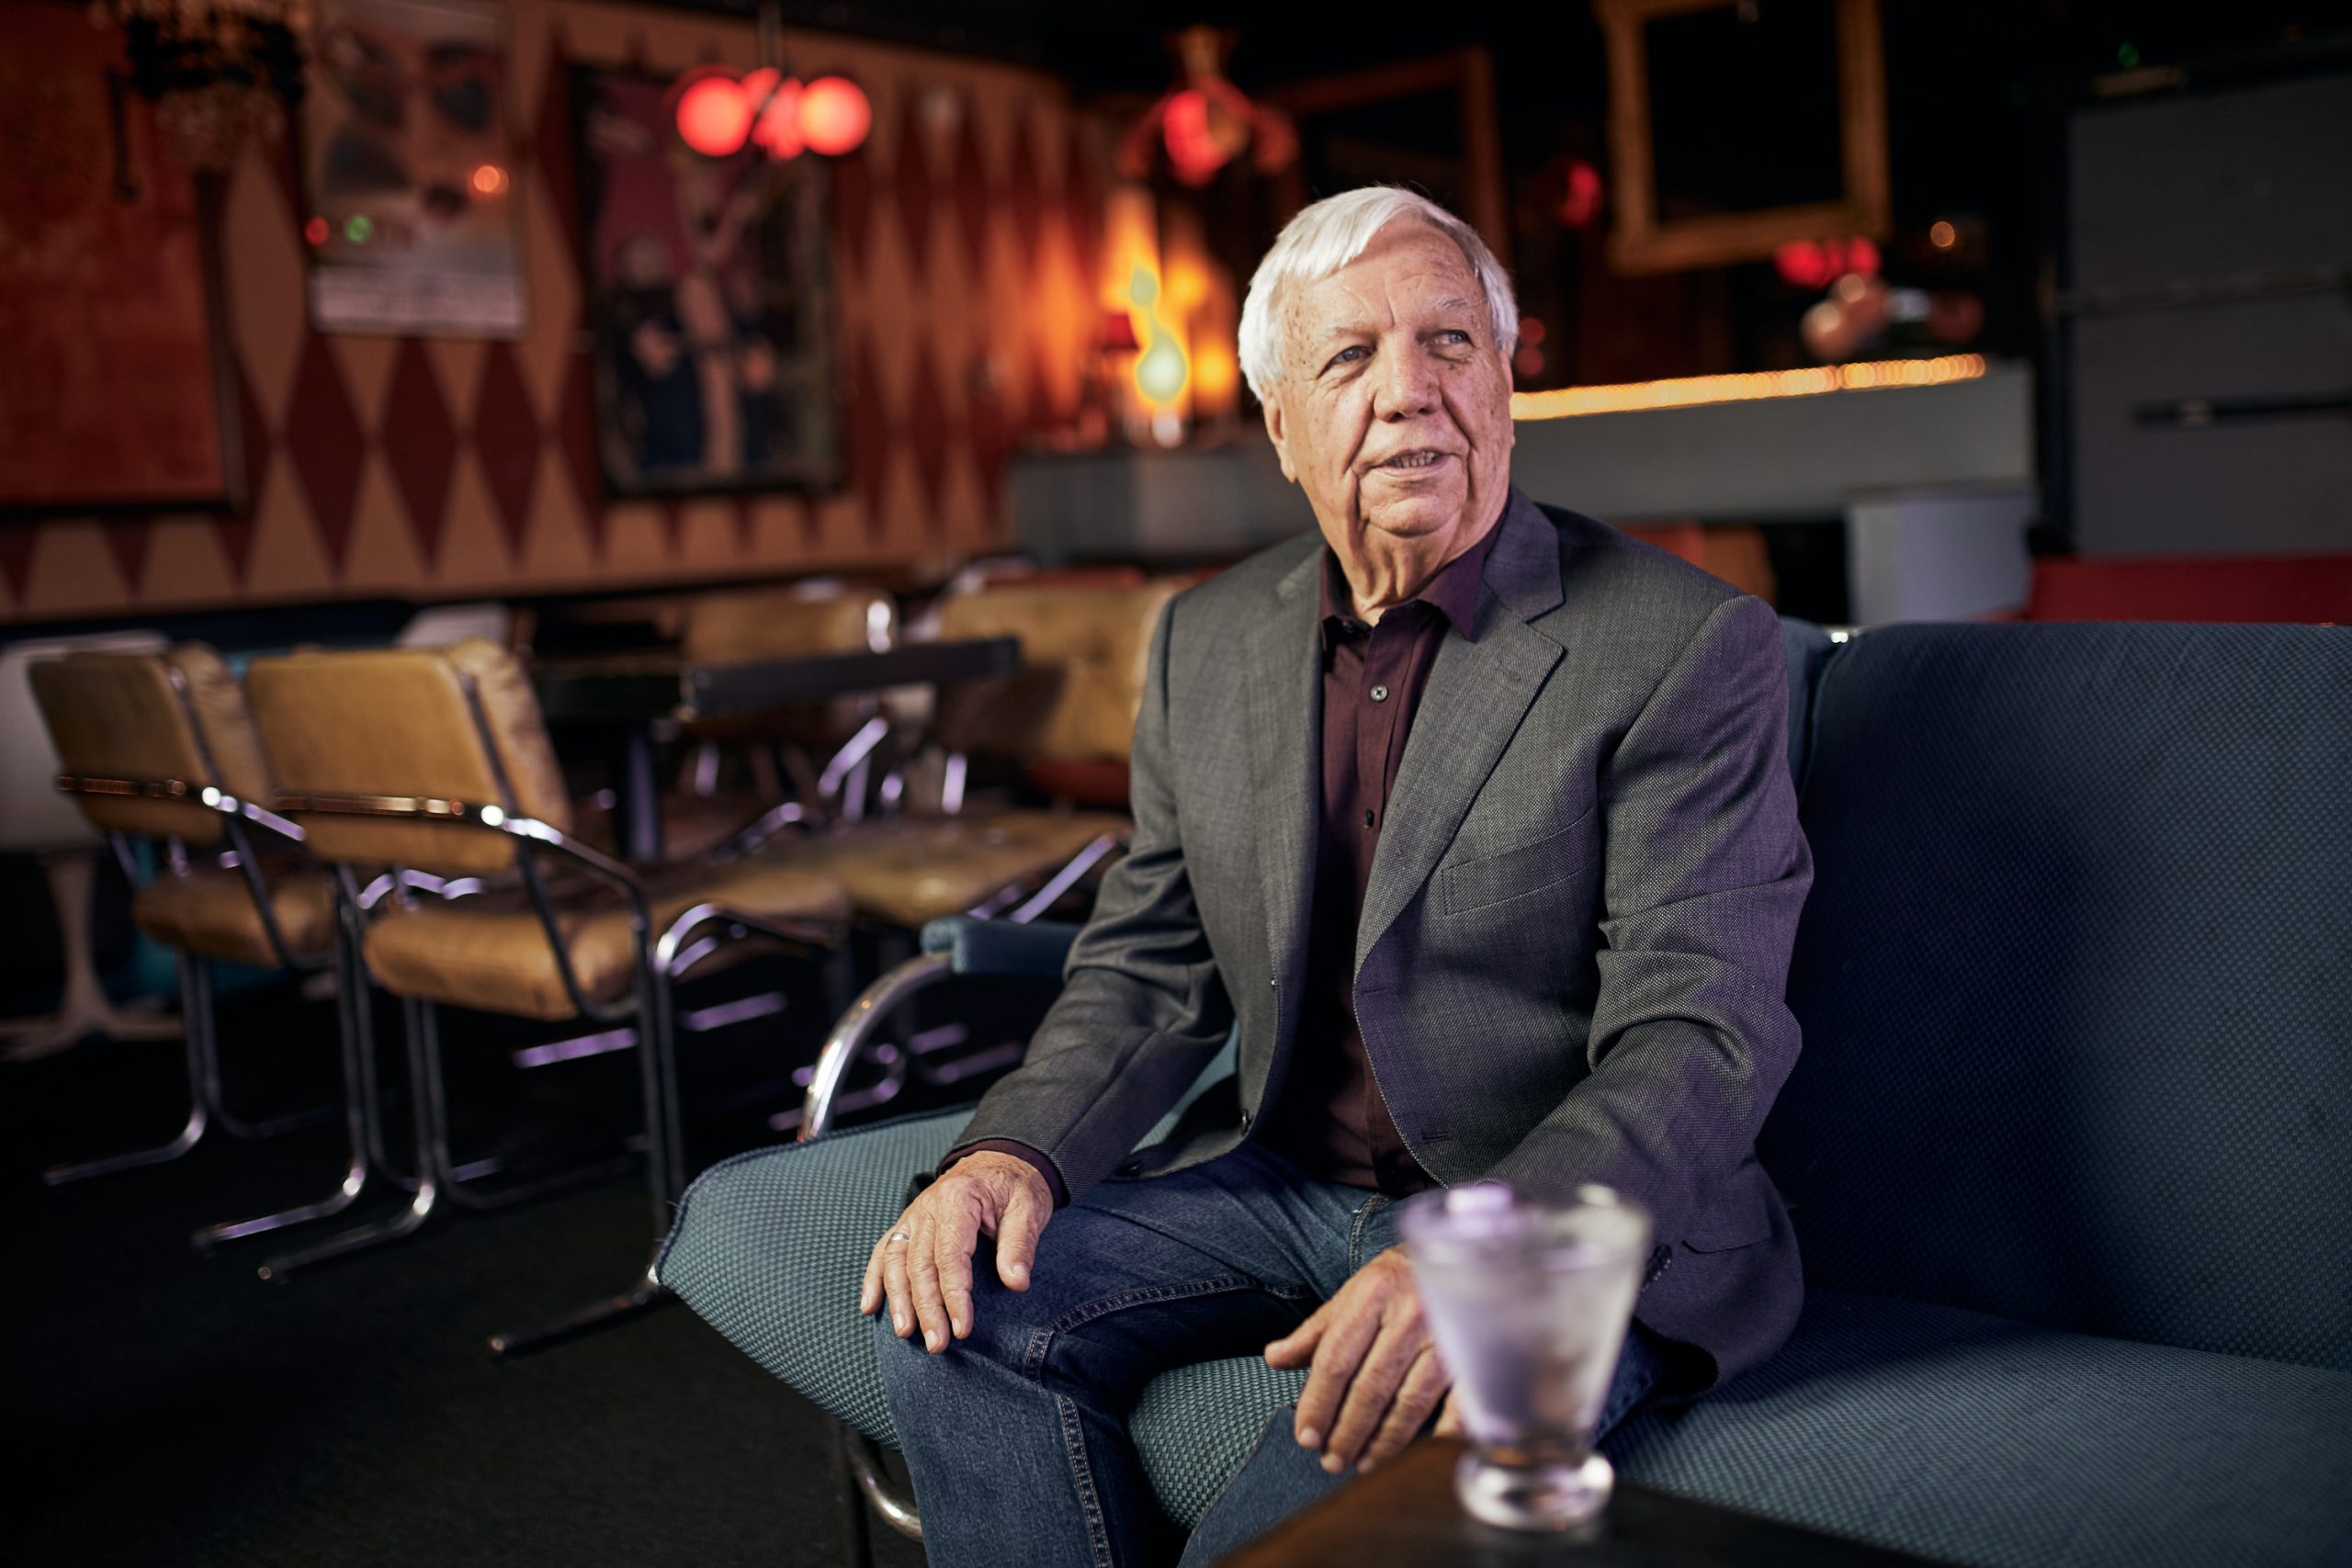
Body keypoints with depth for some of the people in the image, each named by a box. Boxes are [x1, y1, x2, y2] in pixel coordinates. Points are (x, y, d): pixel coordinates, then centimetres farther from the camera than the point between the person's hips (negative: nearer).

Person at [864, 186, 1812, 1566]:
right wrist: (1016, 1153, -10)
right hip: (1281, 1183, 5)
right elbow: (1152, 968, 10)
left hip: (1570, 1213, -5)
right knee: (967, 1304, -15)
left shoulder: (1686, 646, -11)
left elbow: (1697, 1037, -17)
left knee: (1383, 1412, -32)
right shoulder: (1204, 642, 8)